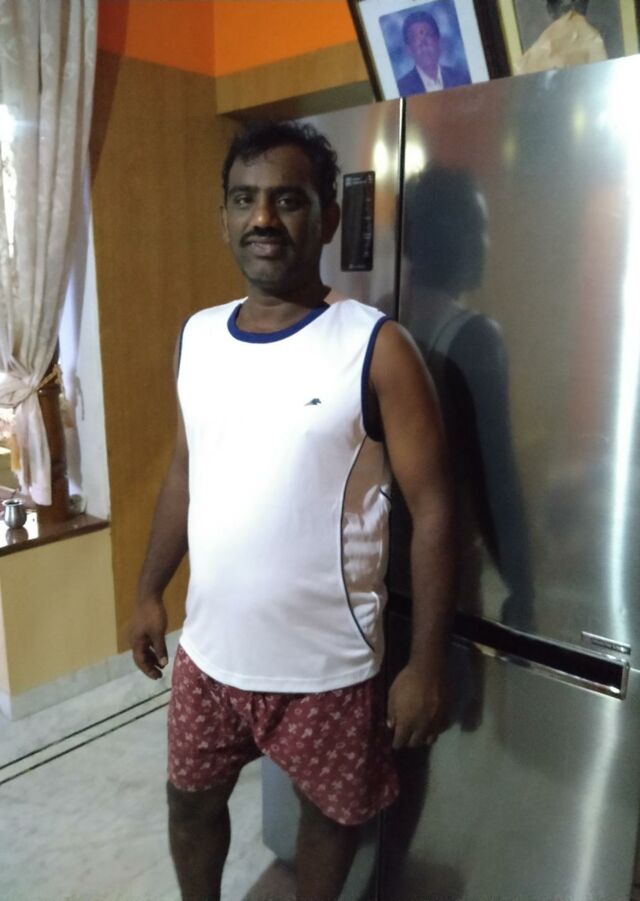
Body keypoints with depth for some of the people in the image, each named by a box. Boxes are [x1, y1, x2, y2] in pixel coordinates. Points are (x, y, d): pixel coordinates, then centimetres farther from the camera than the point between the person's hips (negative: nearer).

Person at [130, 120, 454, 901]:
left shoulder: (375, 347, -17)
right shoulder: (197, 337, 0)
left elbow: (431, 507, -14)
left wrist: (427, 661, -13)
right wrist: (149, 591, 12)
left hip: (327, 664, -4)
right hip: (209, 650, 5)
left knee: (329, 813, 20)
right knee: (190, 800, 24)